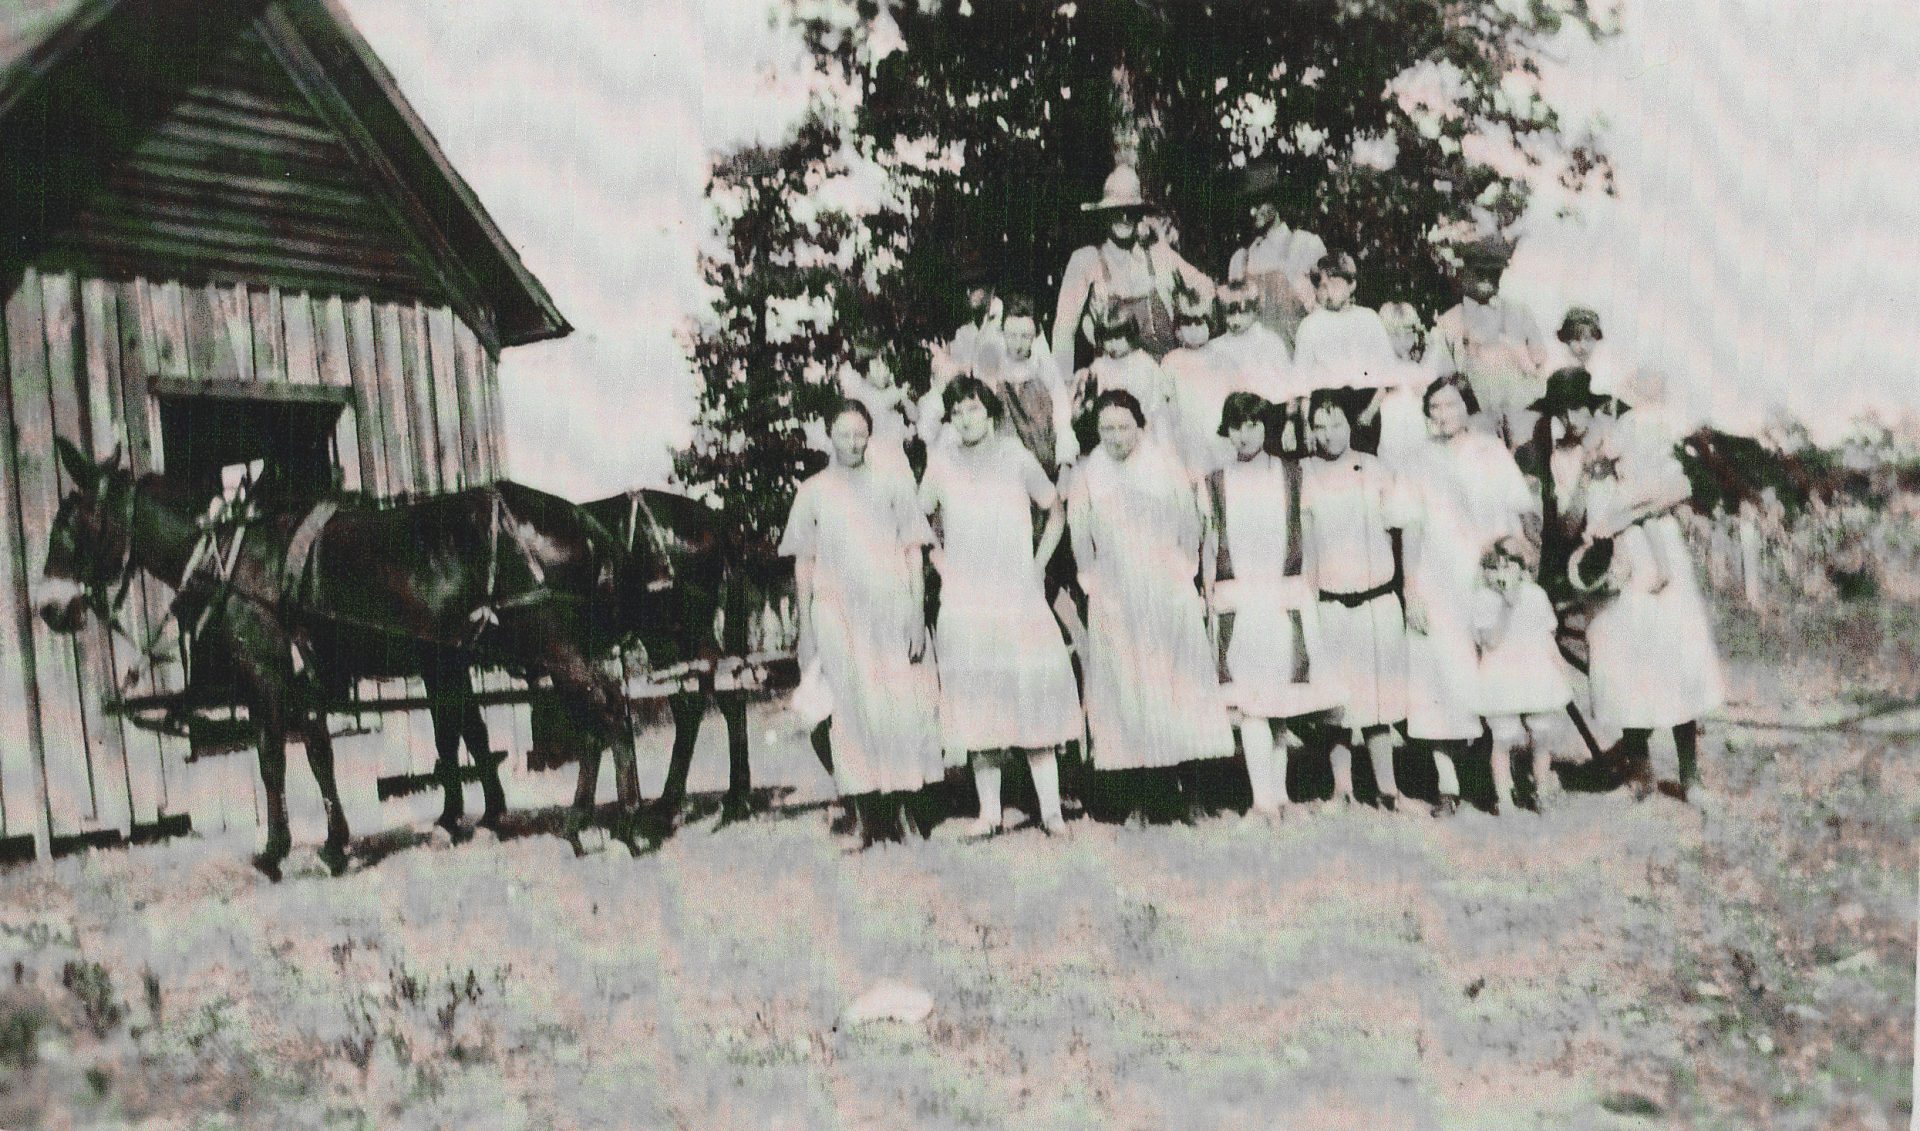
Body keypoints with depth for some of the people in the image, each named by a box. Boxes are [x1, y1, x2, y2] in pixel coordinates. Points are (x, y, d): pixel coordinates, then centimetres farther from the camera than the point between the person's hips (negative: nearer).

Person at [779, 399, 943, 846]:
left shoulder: (893, 483, 8)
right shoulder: (812, 492, 8)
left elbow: (913, 552, 7)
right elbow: (803, 562, 10)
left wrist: (917, 613, -2)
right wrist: (805, 628, 5)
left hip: (893, 613, 0)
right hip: (837, 618, 0)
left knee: (900, 711, -2)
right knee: (853, 713, -3)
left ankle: (893, 813, 8)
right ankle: (869, 819, 2)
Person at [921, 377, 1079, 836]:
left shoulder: (1016, 457, 0)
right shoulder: (941, 463, 4)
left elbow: (1056, 513, 11)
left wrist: (1038, 565, 4)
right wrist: (941, 563, 10)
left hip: (1019, 597, -1)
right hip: (964, 603, 2)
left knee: (1033, 696, -4)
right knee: (977, 702, 2)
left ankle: (1050, 808, 1)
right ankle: (989, 809, 9)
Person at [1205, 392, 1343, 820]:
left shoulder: (1291, 474, 8)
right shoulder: (1215, 483, 7)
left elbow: (1304, 535, 10)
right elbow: (1209, 544, 9)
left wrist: (1308, 592, 6)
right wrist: (1210, 601, 6)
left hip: (1286, 598, 1)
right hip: (1236, 602, -1)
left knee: (1284, 698, 4)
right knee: (1250, 701, -8)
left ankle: (1278, 790, 16)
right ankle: (1264, 798, -7)